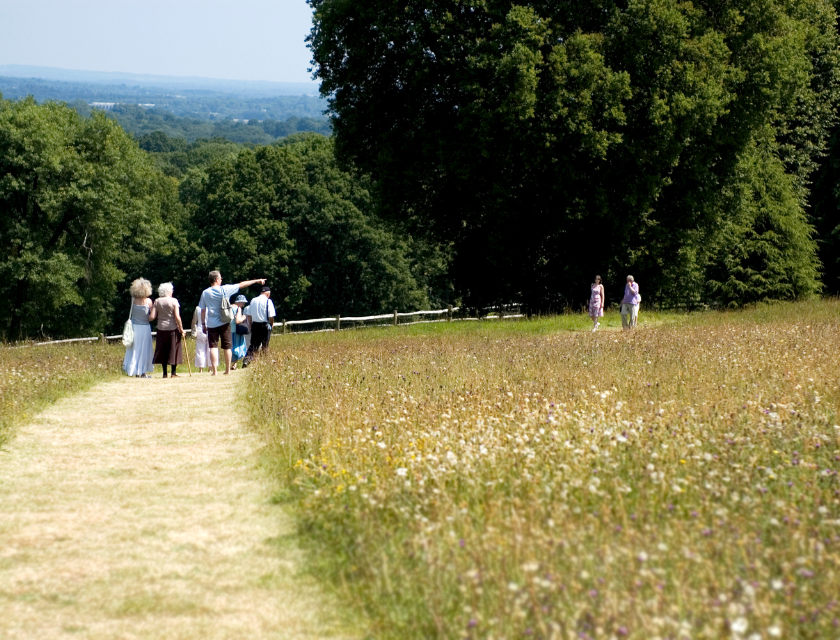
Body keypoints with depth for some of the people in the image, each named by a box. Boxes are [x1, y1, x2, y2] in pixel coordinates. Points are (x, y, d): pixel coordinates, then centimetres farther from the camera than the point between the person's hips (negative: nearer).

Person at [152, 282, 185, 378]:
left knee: (163, 350, 9)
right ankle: (173, 372, 3)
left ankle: (165, 373, 8)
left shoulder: (157, 301, 1)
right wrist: (181, 329, -6)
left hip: (161, 329, 3)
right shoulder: (174, 301, -7)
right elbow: (177, 317, -12)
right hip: (173, 328, -3)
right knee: (174, 350, 4)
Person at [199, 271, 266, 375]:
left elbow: (203, 310, 1)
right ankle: (228, 370, 13)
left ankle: (214, 370, -8)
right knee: (227, 347, 9)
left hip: (211, 324, 0)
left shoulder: (205, 293, -2)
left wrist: (203, 324, 11)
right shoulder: (224, 289, -6)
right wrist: (257, 281, 8)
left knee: (213, 347, 0)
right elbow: (242, 285, 1)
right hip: (224, 323, 0)